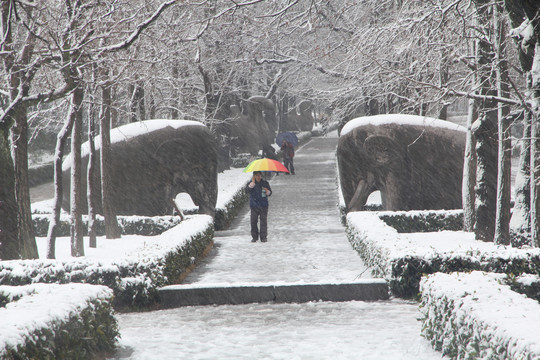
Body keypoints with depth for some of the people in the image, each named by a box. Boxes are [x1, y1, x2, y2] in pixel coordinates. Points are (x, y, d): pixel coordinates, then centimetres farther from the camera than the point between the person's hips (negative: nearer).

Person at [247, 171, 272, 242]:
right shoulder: (251, 183, 6)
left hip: (263, 205, 0)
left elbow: (270, 193, 10)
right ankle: (254, 237, 10)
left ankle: (263, 237, -2)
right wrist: (253, 182, -25)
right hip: (254, 205, 0)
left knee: (263, 221, -5)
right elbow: (249, 188, -15)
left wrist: (267, 191, -11)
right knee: (253, 221, -1)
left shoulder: (265, 183, 8)